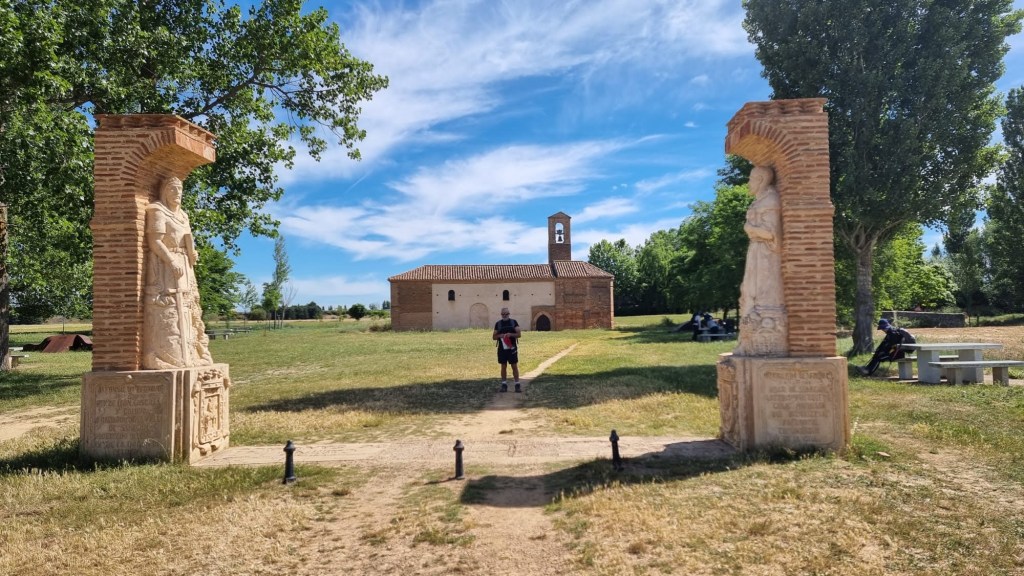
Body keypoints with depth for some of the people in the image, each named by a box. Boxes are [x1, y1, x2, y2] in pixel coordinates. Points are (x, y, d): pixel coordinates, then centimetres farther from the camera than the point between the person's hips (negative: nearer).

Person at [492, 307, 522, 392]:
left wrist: (510, 334, -19)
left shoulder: (513, 322, 3)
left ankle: (517, 384, 6)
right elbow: (494, 337, 8)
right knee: (503, 367, 7)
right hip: (502, 349, 1)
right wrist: (500, 335, -12)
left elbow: (519, 334, -2)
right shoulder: (498, 323, 7)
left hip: (512, 348, -1)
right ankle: (504, 385, 13)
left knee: (515, 366, 1)